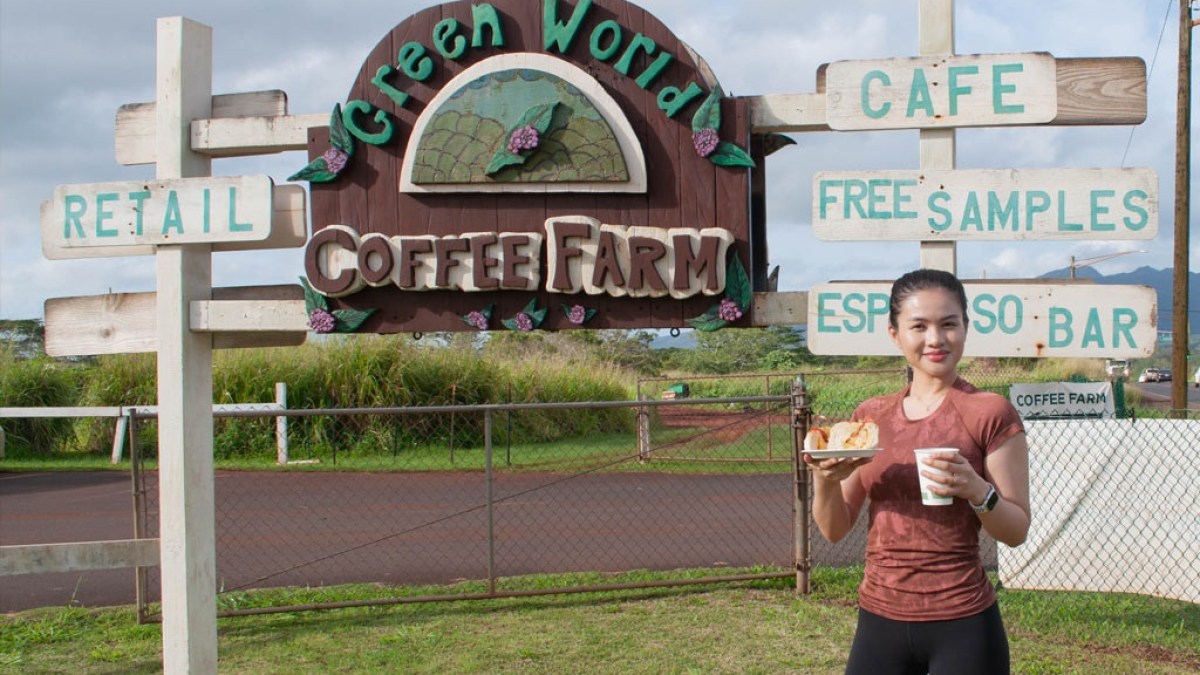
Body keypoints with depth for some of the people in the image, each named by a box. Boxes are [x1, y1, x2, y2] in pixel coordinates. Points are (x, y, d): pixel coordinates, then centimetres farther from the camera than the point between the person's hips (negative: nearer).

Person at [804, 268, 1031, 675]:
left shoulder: (989, 413, -6)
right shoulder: (869, 417, 6)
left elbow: (1017, 531, -4)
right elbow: (835, 529, 6)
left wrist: (976, 491, -22)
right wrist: (825, 481, -13)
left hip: (961, 624, -4)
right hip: (879, 619, 4)